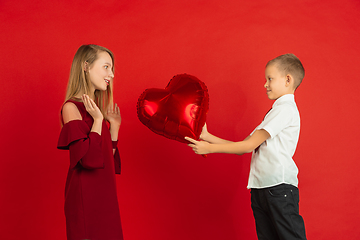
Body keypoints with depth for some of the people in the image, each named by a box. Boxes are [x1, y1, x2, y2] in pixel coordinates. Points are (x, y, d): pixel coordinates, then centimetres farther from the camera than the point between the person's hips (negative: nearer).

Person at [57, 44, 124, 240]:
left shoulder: (94, 108, 13)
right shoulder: (72, 108, -11)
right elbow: (88, 159, -22)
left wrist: (114, 127, 10)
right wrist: (98, 120, -17)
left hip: (103, 193, 8)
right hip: (86, 196, -8)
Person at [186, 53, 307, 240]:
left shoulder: (285, 109, -8)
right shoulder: (275, 112, 23)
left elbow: (249, 145, -11)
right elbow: (244, 147, 17)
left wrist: (209, 148, -7)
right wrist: (207, 137, 12)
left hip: (280, 188, -9)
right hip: (261, 189, 9)